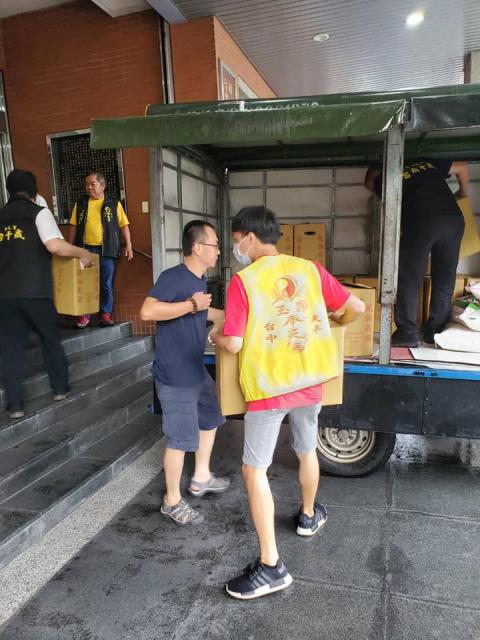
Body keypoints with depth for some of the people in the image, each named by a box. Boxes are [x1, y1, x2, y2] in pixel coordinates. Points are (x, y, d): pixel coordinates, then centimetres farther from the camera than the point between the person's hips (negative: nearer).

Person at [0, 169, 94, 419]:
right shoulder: (38, 212, -1)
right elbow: (54, 245, -18)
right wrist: (83, 253, -4)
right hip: (35, 292, -3)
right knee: (51, 339, 16)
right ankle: (60, 388, 26)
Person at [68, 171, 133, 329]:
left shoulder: (114, 203, 4)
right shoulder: (80, 203, 10)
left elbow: (123, 225, 3)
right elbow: (74, 227, 12)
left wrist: (128, 245, -4)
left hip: (106, 250, -2)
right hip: (85, 249, 2)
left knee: (106, 284, 5)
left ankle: (106, 314, 15)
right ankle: (85, 315, 13)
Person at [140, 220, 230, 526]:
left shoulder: (199, 280, 8)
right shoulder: (172, 277, -20)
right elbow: (147, 311, -34)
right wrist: (191, 304, -28)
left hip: (197, 371, 10)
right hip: (175, 377, -10)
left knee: (210, 418, 23)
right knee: (180, 438, 1)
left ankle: (201, 478, 43)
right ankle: (172, 501, 22)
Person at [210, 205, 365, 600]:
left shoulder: (243, 281, -12)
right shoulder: (310, 269, 0)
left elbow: (233, 344, -15)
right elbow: (356, 307, 4)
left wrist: (215, 337, 7)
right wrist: (331, 324, 24)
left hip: (267, 387, -5)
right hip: (309, 381, 5)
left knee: (255, 471, 6)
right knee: (307, 451, 27)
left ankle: (271, 567, 10)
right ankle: (309, 516, 50)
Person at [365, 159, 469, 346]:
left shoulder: (383, 180, 17)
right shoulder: (425, 163, 28)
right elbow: (462, 167, 32)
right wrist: (463, 192, 47)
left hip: (422, 222, -4)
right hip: (454, 219, 5)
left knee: (409, 279, 4)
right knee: (444, 280, 12)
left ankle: (408, 332, 4)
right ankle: (436, 331, 18)